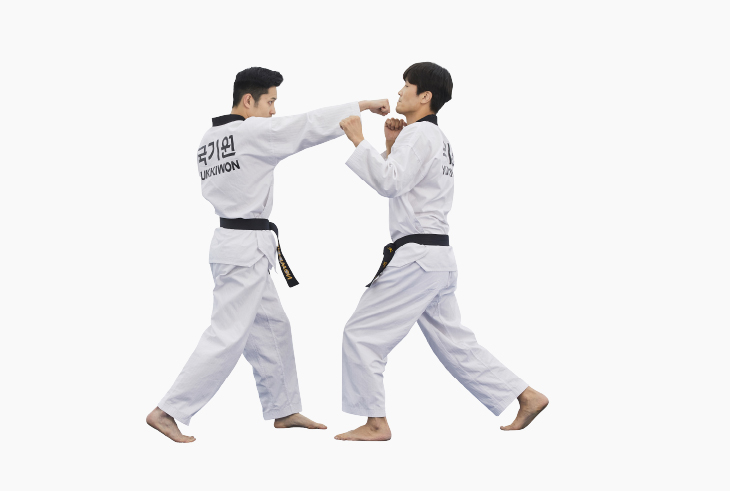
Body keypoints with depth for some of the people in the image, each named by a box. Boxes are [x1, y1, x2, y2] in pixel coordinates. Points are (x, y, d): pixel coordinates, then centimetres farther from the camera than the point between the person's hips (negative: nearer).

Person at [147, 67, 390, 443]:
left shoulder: (209, 139, 11)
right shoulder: (252, 132, -16)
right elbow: (310, 125, -15)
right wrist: (364, 106, -8)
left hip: (232, 240, 10)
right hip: (246, 248, -10)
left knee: (272, 328, 18)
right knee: (227, 338, -9)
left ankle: (284, 410, 27)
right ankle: (167, 412, -8)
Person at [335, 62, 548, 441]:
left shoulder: (420, 134, -12)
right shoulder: (434, 137, 20)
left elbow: (390, 183, -24)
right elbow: (400, 185, 24)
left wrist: (359, 142, -19)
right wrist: (392, 147, 13)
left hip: (415, 257, -10)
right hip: (436, 257, 10)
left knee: (362, 335, -5)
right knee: (454, 343, 15)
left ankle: (375, 424, -1)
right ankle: (526, 397, 15)